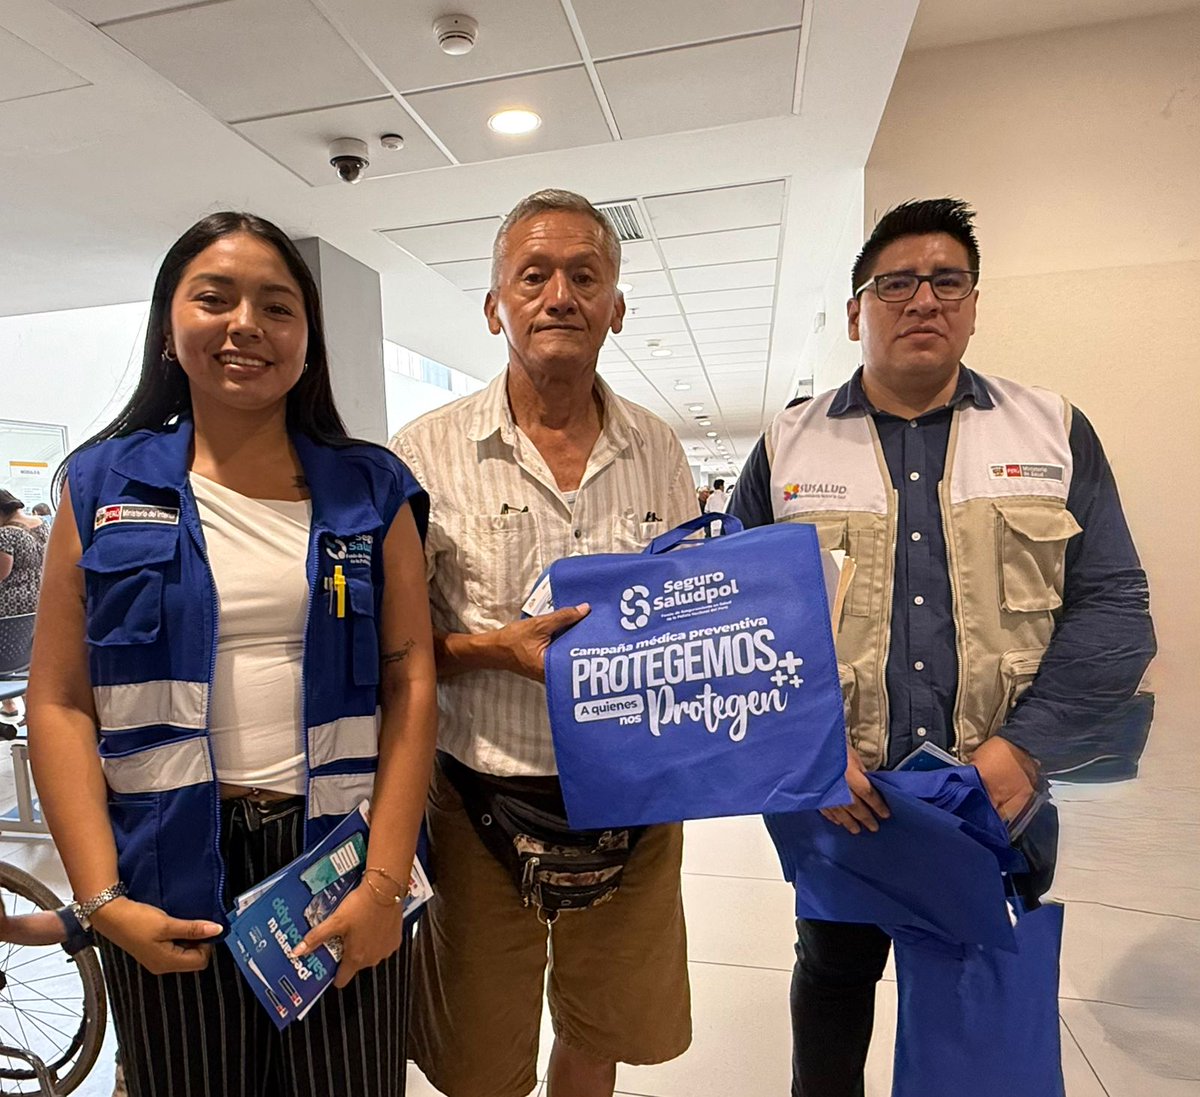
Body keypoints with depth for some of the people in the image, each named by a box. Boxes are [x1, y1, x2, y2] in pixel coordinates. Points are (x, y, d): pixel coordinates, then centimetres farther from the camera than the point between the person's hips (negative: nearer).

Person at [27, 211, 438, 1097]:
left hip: (339, 856, 0)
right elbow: (60, 701, 0)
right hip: (167, 872, 1)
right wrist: (101, 898, -6)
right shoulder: (104, 486, 2)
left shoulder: (372, 490, 0)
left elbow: (410, 683, -5)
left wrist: (384, 882, -10)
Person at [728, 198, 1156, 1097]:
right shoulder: (787, 448, -2)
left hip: (1005, 796, 1)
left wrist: (1026, 748, -15)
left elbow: (1113, 607, -2)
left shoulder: (1056, 434, 1)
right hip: (834, 796, 0)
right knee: (834, 972, 22)